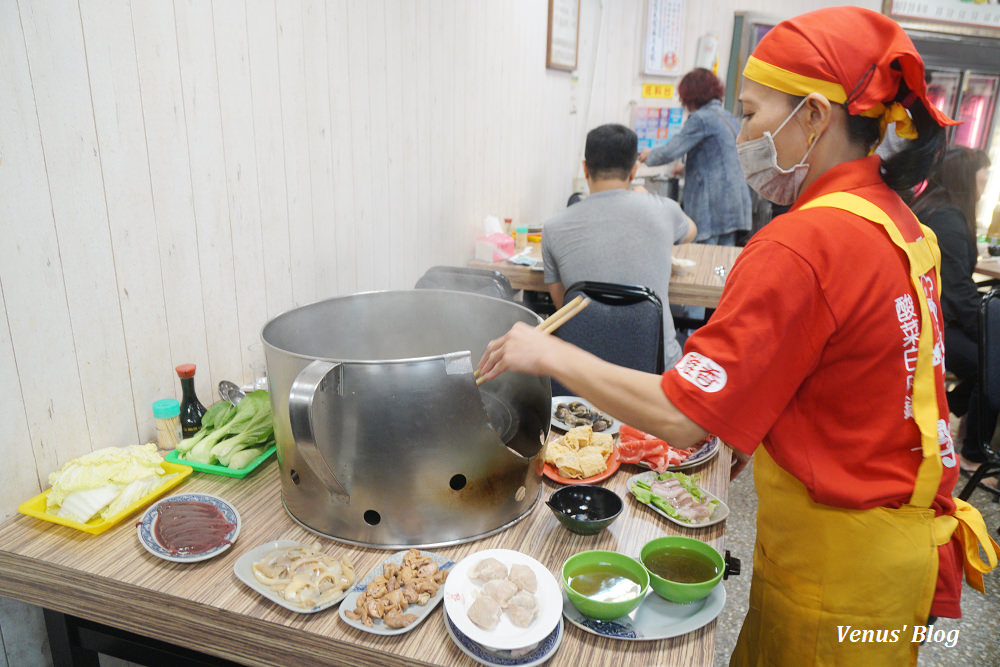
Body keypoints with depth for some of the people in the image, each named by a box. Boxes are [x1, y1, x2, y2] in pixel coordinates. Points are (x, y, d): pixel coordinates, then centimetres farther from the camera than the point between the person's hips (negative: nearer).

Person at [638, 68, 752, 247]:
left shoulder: (700, 119, -11)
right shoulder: (729, 118, 16)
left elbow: (670, 151, -12)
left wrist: (648, 156, 8)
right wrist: (687, 168, 38)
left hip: (711, 204, -9)